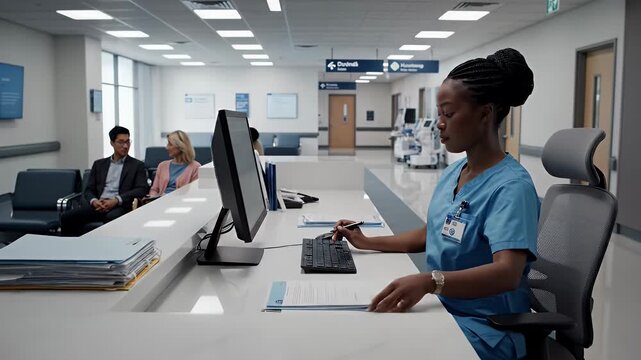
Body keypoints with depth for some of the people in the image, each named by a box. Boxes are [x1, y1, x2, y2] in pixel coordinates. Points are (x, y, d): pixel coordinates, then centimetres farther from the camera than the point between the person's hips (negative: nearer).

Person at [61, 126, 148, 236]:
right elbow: (89, 190, 17)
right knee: (67, 217, -20)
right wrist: (93, 201, -7)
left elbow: (141, 189, -2)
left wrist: (116, 200, -15)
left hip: (120, 206, -4)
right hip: (98, 205, 4)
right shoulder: (99, 164, 22)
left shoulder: (137, 165, 11)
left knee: (112, 219, -39)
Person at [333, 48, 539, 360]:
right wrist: (367, 243, 11)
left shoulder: (511, 186, -20)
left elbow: (507, 273, -33)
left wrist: (430, 281, -47)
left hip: (484, 331, -7)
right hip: (442, 309, 7)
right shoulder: (453, 172, 5)